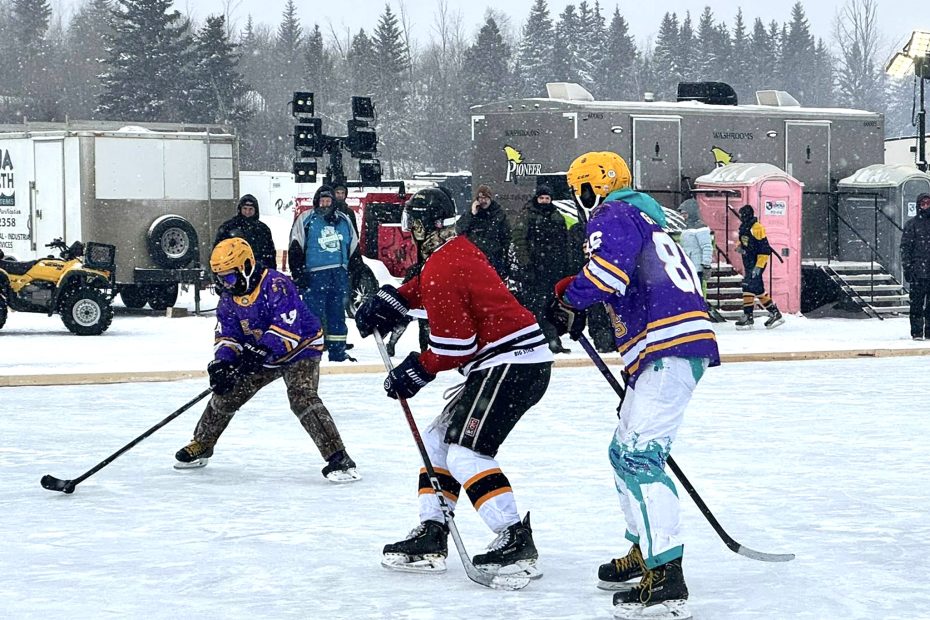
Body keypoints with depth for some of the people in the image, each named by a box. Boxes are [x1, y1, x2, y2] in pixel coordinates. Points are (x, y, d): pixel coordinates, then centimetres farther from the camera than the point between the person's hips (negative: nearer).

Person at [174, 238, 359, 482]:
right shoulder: (229, 296, -2)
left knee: (302, 399, -27)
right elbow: (226, 335, -1)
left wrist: (260, 352, -41)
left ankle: (338, 459, -29)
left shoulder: (276, 285, -28)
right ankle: (201, 446, 28)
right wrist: (222, 362, -21)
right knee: (226, 394, 7)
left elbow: (288, 327, -35)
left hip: (299, 349, -8)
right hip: (259, 355, 8)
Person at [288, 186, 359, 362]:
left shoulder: (344, 220, 15)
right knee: (314, 314, -7)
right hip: (314, 275, -5)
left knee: (337, 314, 9)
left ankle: (338, 351, 15)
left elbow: (353, 247, 22)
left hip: (339, 275, 5)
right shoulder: (305, 220, 0)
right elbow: (295, 249, -2)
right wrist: (299, 274, -9)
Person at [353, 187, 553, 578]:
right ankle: (430, 537, 16)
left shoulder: (442, 271, -17)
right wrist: (388, 301, 18)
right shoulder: (459, 249, 13)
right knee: (437, 440, 15)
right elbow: (425, 288, 32)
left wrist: (417, 370, -4)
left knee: (465, 453, -18)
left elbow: (454, 345, -18)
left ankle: (516, 542, -23)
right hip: (504, 364, 11)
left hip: (511, 365, -11)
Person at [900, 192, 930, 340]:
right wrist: (907, 267, -8)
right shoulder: (912, 224, 3)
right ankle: (917, 332, -2)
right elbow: (905, 247, 0)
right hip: (917, 271, -3)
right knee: (917, 302, -5)